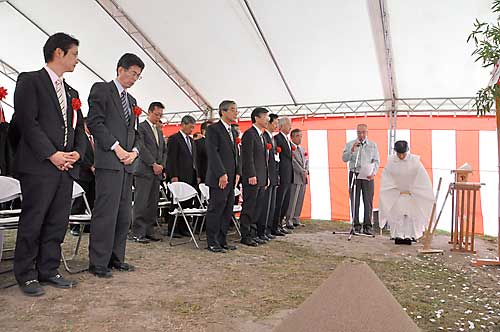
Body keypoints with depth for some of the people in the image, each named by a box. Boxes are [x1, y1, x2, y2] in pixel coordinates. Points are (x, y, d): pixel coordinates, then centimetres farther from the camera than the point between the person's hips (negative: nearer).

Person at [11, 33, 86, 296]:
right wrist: (52, 154, -14)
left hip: (66, 166, 7)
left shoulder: (71, 92, 21)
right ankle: (26, 275, 11)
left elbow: (79, 128, 19)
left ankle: (48, 271, 17)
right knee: (32, 221, 0)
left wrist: (77, 152, 0)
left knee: (58, 222, 8)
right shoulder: (30, 81, 0)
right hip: (39, 165, -7)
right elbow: (27, 122, -10)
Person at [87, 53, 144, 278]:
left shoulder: (131, 100, 25)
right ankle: (98, 262, -1)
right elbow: (95, 122, -8)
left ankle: (116, 258, 15)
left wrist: (134, 151, 3)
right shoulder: (101, 90, 3)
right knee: (106, 212, -9)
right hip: (108, 161, -7)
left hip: (127, 162, 8)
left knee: (124, 214, 7)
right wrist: (116, 147, -13)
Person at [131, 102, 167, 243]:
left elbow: (164, 150, 22)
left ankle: (148, 231, 13)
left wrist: (161, 165, 6)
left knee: (153, 203, 7)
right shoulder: (140, 127, -2)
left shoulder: (159, 131, 22)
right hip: (144, 171, -7)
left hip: (156, 172, 7)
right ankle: (137, 233, -3)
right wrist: (153, 164, -13)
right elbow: (141, 148, -12)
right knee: (141, 203, -6)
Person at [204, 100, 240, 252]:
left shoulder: (234, 132, 19)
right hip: (219, 178, -8)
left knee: (227, 211, 9)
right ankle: (212, 243, 6)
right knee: (216, 210, -2)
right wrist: (222, 174, -19)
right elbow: (213, 153, -14)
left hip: (231, 179, 8)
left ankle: (222, 240, 18)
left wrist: (237, 172, 10)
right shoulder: (213, 129, -6)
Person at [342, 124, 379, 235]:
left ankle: (367, 226, 4)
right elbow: (344, 159, -2)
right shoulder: (350, 144, 7)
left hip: (368, 176, 1)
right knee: (355, 201, -1)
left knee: (368, 201, -2)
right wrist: (352, 149, -17)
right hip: (354, 174, 0)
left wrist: (373, 173, -7)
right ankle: (356, 225, 6)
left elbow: (376, 161, 8)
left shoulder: (373, 145, 10)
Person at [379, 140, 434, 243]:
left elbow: (421, 178, -8)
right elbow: (386, 178, -5)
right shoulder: (391, 161, -11)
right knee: (397, 214, -3)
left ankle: (409, 235, 3)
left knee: (410, 215, -3)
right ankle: (398, 235, 5)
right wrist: (397, 191, -6)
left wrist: (411, 191, -7)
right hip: (396, 194, 1)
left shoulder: (414, 161, -14)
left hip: (412, 193, -1)